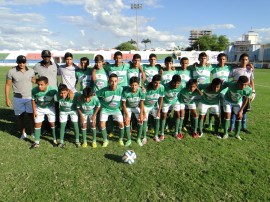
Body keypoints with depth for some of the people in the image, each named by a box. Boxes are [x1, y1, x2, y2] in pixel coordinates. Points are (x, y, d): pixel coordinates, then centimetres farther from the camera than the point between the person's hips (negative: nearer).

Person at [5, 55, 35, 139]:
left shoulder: (31, 71, 0)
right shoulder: (11, 72, -6)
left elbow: (34, 81, 11)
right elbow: (8, 85, -1)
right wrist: (7, 98, -4)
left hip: (30, 97, 1)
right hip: (18, 98, -1)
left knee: (31, 115, 5)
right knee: (20, 116, 7)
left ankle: (33, 132, 18)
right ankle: (23, 133, 22)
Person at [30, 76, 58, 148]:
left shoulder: (52, 90, -34)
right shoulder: (34, 90, -27)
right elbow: (33, 100, -10)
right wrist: (34, 111, -7)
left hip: (50, 108, -1)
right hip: (39, 108, 1)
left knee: (52, 123, 7)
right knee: (37, 124, 5)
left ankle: (55, 140, 27)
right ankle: (36, 142, 20)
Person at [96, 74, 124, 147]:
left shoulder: (120, 89, -23)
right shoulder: (104, 90, -26)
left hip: (116, 109, 1)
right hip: (105, 109, -1)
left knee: (121, 123, -6)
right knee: (102, 124, -9)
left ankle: (121, 139, 21)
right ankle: (105, 140, 15)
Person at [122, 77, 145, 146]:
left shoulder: (141, 91, -29)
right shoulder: (126, 92, -34)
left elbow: (141, 103, -16)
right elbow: (123, 103, -21)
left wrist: (141, 114, -18)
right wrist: (127, 114, -20)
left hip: (137, 107, 1)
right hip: (128, 107, -1)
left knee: (140, 120, -10)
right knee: (127, 121, -12)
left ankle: (139, 138, 7)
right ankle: (129, 140, 4)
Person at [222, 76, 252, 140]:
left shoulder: (248, 90, -33)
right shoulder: (231, 84, -43)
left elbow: (245, 100, -15)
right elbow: (224, 84, -20)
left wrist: (241, 111, -10)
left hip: (238, 102, 2)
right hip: (228, 100, -2)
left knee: (239, 116, 1)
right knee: (227, 116, -7)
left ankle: (237, 134, 17)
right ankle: (225, 133, 8)